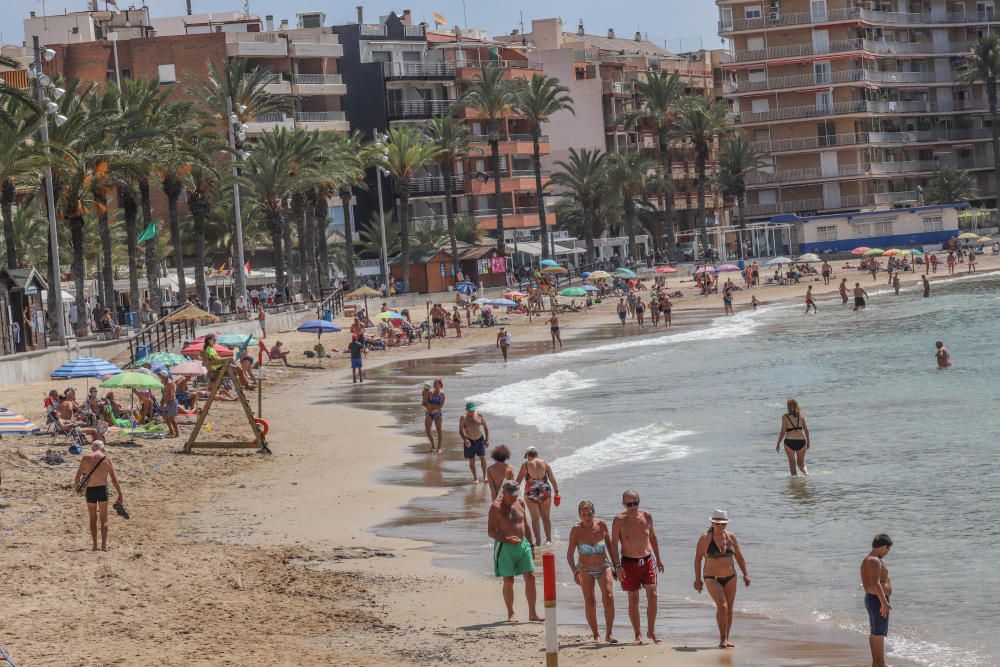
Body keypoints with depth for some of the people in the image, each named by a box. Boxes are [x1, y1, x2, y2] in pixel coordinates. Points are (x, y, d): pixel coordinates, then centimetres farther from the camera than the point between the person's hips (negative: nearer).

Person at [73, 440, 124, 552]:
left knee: (93, 518, 14)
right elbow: (114, 479, -1)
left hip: (90, 490, 1)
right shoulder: (107, 459, 0)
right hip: (102, 489, -1)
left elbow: (77, 477, 1)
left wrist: (77, 486, 21)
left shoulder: (86, 458, 1)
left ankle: (95, 545, 11)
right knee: (104, 518, 6)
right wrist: (120, 495, 5)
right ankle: (104, 545, -3)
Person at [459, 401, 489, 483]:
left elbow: (486, 427, 8)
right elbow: (460, 431, -5)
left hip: (480, 440, 0)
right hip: (469, 441, 0)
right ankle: (475, 478, 17)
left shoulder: (480, 416, 2)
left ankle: (485, 476, 3)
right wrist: (465, 439, -22)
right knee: (472, 461, 4)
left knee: (483, 458, -7)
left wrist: (487, 439, 0)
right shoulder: (463, 418, -2)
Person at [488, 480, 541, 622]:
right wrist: (507, 539, -22)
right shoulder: (496, 507, -7)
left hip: (523, 545, 5)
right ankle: (511, 614, 10)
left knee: (530, 577, -1)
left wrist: (531, 545, 18)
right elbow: (491, 531, -9)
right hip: (505, 547, -5)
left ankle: (532, 613, 4)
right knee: (508, 580, -1)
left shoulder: (520, 503, 11)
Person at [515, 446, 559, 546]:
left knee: (535, 518, 7)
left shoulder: (526, 464, -4)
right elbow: (552, 478, 2)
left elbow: (518, 480, -3)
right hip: (545, 491, 2)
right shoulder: (544, 462, 2)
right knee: (546, 517, 16)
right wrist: (556, 491, 8)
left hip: (531, 493, -2)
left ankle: (538, 542, 4)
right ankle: (549, 539, 17)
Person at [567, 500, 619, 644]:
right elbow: (570, 554, -14)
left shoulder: (601, 526, -11)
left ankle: (609, 634, -9)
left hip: (603, 567, 1)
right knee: (589, 602, -1)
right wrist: (574, 571, -26)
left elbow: (610, 546, 3)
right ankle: (596, 635, 11)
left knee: (608, 598, -14)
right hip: (585, 570, -1)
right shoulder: (576, 530, -16)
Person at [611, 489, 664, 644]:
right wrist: (617, 566, -14)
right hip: (629, 563, -2)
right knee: (633, 600, 2)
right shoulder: (619, 520, -6)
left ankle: (651, 631, 5)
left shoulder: (647, 517, 3)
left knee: (652, 595, -8)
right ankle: (637, 634, 11)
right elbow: (614, 543, -5)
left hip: (647, 560, 2)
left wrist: (658, 559, 19)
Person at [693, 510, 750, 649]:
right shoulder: (705, 539, -7)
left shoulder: (731, 537, 4)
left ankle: (726, 639, 16)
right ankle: (722, 638, -12)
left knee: (729, 609, 6)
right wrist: (697, 579, -5)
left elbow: (739, 557, 12)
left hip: (730, 578, 4)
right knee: (722, 606, -19)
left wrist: (745, 574, 5)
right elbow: (698, 559, -3)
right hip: (712, 579, -4)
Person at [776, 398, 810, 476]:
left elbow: (783, 432, -7)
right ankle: (805, 472, -11)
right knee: (801, 462, 15)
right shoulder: (801, 416, 3)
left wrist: (778, 443, 2)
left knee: (792, 463, 10)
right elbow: (806, 430, 4)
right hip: (801, 441, 3)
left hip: (789, 441, -3)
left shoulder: (785, 417, -5)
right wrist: (808, 442, 16)